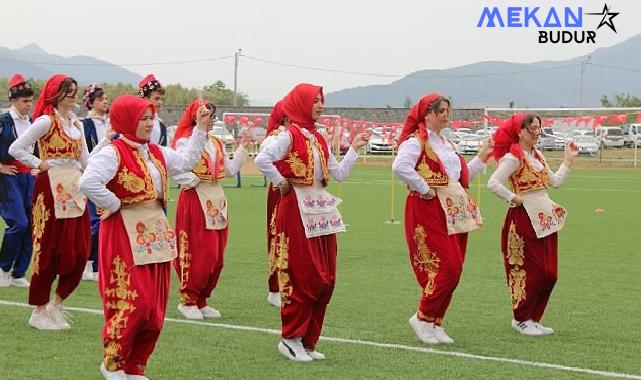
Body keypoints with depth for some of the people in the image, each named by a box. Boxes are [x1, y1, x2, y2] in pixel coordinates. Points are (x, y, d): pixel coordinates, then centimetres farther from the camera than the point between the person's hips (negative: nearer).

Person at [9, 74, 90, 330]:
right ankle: (39, 311, 8)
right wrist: (39, 165, -9)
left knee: (79, 251, 4)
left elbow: (85, 160, 15)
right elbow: (15, 148, -14)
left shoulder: (76, 123, 14)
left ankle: (56, 304, 19)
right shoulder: (46, 121, -9)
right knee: (49, 251, -3)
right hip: (52, 189, -7)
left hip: (74, 189, 7)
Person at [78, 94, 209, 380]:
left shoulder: (156, 152, 13)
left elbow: (185, 161, 21)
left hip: (155, 233, 8)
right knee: (132, 302, -11)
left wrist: (200, 129, 17)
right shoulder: (112, 153, -14)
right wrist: (114, 205, -16)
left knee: (154, 306, 8)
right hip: (125, 235, -8)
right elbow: (88, 183, -26)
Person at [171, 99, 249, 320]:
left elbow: (230, 170, 12)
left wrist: (242, 149, 9)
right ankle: (188, 300, 4)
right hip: (195, 201, -8)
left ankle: (201, 301, 18)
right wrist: (193, 182, -13)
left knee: (216, 256, 8)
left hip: (216, 200, 8)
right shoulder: (185, 142, -9)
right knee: (198, 254, -9)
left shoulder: (217, 143, 15)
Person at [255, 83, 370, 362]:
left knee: (325, 279, 7)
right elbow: (262, 160, -25)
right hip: (297, 211, -8)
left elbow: (339, 173, 14)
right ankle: (291, 339, 6)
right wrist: (282, 182, -14)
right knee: (303, 277, -6)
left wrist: (354, 148, 9)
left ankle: (308, 340, 16)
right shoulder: (290, 136, -10)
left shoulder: (318, 139, 15)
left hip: (321, 212, 8)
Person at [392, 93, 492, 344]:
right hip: (430, 212, -9)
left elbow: (461, 177, 25)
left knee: (452, 271, 7)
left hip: (456, 213, 9)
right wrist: (423, 189, -20)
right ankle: (422, 318, 1)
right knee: (446, 268, -13)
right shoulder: (416, 141, -9)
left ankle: (435, 323, 16)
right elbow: (400, 166, -27)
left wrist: (481, 158, 18)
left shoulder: (446, 144, 20)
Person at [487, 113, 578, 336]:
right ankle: (522, 319, 9)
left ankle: (533, 318, 18)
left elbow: (555, 181, 16)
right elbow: (493, 184, -21)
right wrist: (513, 198, -14)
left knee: (549, 274, 7)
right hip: (525, 220, -8)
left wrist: (569, 160, 15)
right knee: (531, 270, -4)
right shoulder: (513, 157, -12)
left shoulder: (537, 156, 15)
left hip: (546, 219, 8)